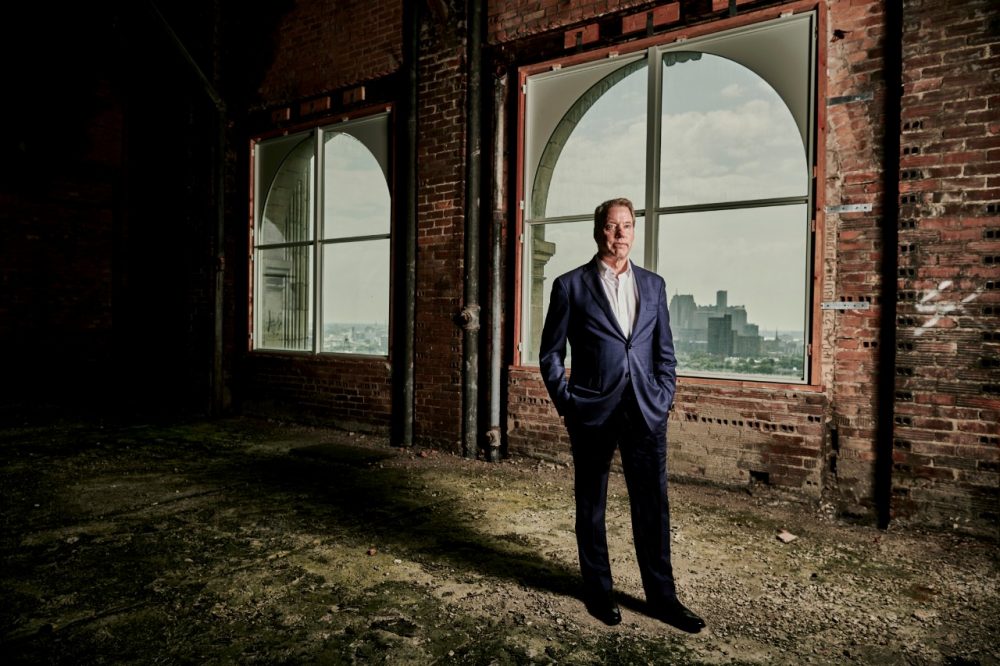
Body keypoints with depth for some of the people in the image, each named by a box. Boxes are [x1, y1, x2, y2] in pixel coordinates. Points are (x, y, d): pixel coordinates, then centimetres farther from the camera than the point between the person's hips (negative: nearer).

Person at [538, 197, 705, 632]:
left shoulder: (653, 284, 10)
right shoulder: (571, 285, -1)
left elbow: (665, 351, 13)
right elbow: (550, 353, 1)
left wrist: (664, 399, 4)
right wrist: (567, 404, -4)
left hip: (646, 413, 3)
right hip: (592, 414, -2)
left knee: (653, 506, 8)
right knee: (591, 506, 11)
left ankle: (662, 597, 24)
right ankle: (598, 592, 29)